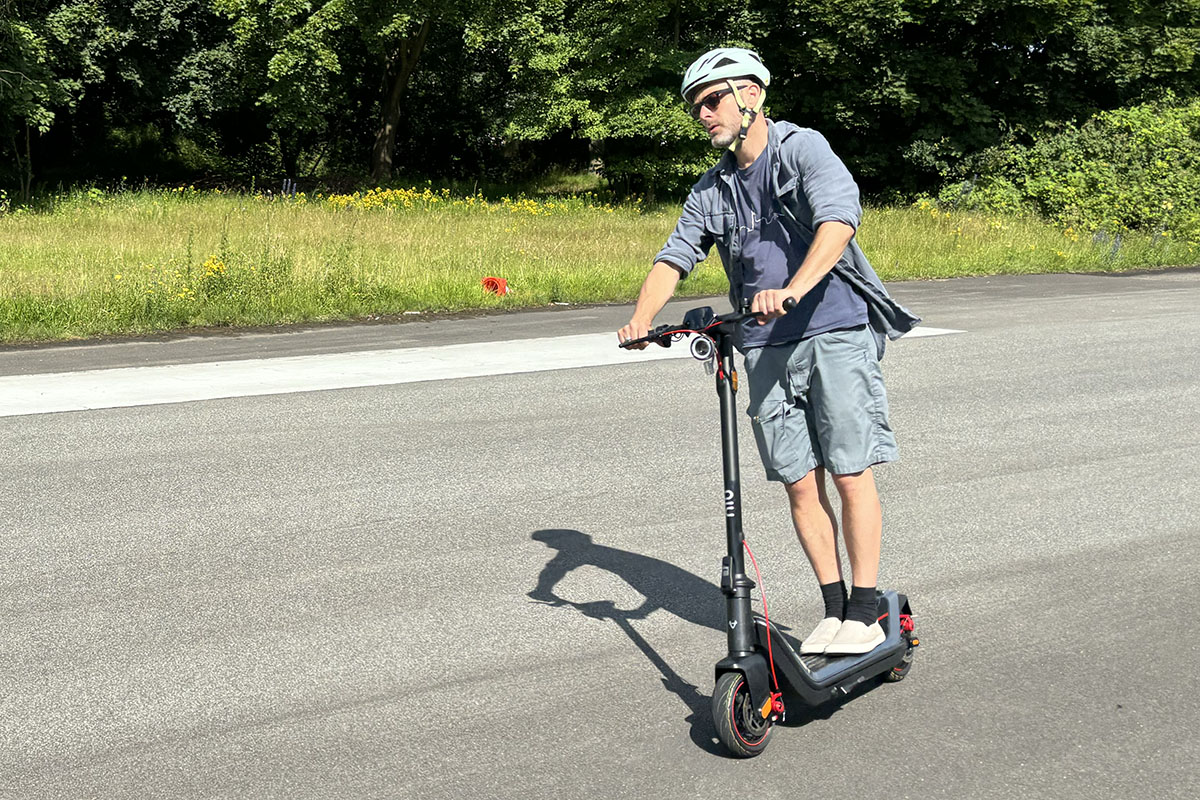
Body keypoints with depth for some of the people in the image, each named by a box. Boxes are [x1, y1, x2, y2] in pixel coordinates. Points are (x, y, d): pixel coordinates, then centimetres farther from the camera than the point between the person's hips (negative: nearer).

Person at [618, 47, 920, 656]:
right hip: (765, 348, 5)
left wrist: (794, 289, -38)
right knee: (800, 483, 4)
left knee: (851, 475, -5)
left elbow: (840, 217, -22)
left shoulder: (803, 149, -4)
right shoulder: (711, 191, 14)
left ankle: (864, 613, 5)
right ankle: (832, 608, 14)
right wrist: (642, 319, -16)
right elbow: (675, 256, 5)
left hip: (835, 331, -5)